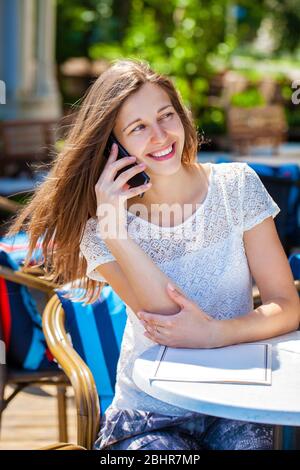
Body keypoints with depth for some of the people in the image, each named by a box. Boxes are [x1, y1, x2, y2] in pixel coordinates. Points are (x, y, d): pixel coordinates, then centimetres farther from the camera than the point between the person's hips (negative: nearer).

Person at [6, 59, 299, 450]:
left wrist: (213, 334, -19)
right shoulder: (103, 230, -4)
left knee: (246, 444, -27)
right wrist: (110, 225, -23)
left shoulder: (236, 186, -1)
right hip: (149, 419, -1)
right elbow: (168, 317, -18)